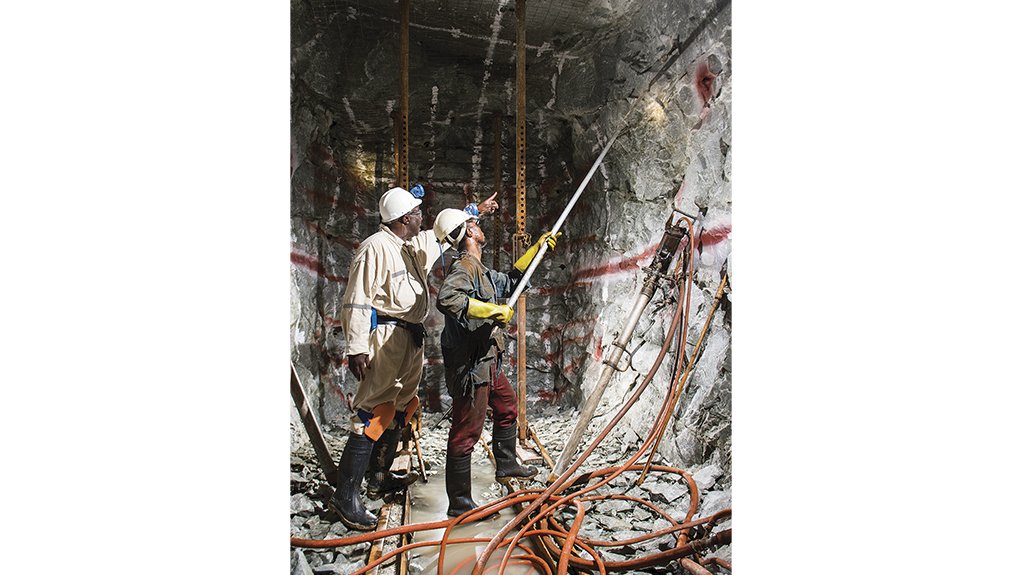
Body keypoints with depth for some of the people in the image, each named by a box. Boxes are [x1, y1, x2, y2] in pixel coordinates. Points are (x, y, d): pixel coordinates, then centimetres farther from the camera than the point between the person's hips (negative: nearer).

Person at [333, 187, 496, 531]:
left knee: (399, 408, 17)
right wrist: (356, 348, -22)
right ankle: (345, 496, -10)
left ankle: (379, 479, 31)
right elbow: (356, 301, -18)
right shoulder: (376, 248, -14)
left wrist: (476, 210, 42)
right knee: (375, 413, -13)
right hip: (386, 338, -10)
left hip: (411, 338, 10)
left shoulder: (416, 244, 14)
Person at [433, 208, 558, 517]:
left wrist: (538, 248, 35)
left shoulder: (480, 270, 15)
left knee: (508, 407, 28)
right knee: (466, 431, -4)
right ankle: (459, 503, 4)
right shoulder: (464, 266, -17)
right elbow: (447, 298, -37)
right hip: (470, 364, -11)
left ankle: (506, 464, 47)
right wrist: (493, 310, -31)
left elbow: (510, 280, 32)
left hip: (487, 361, 11)